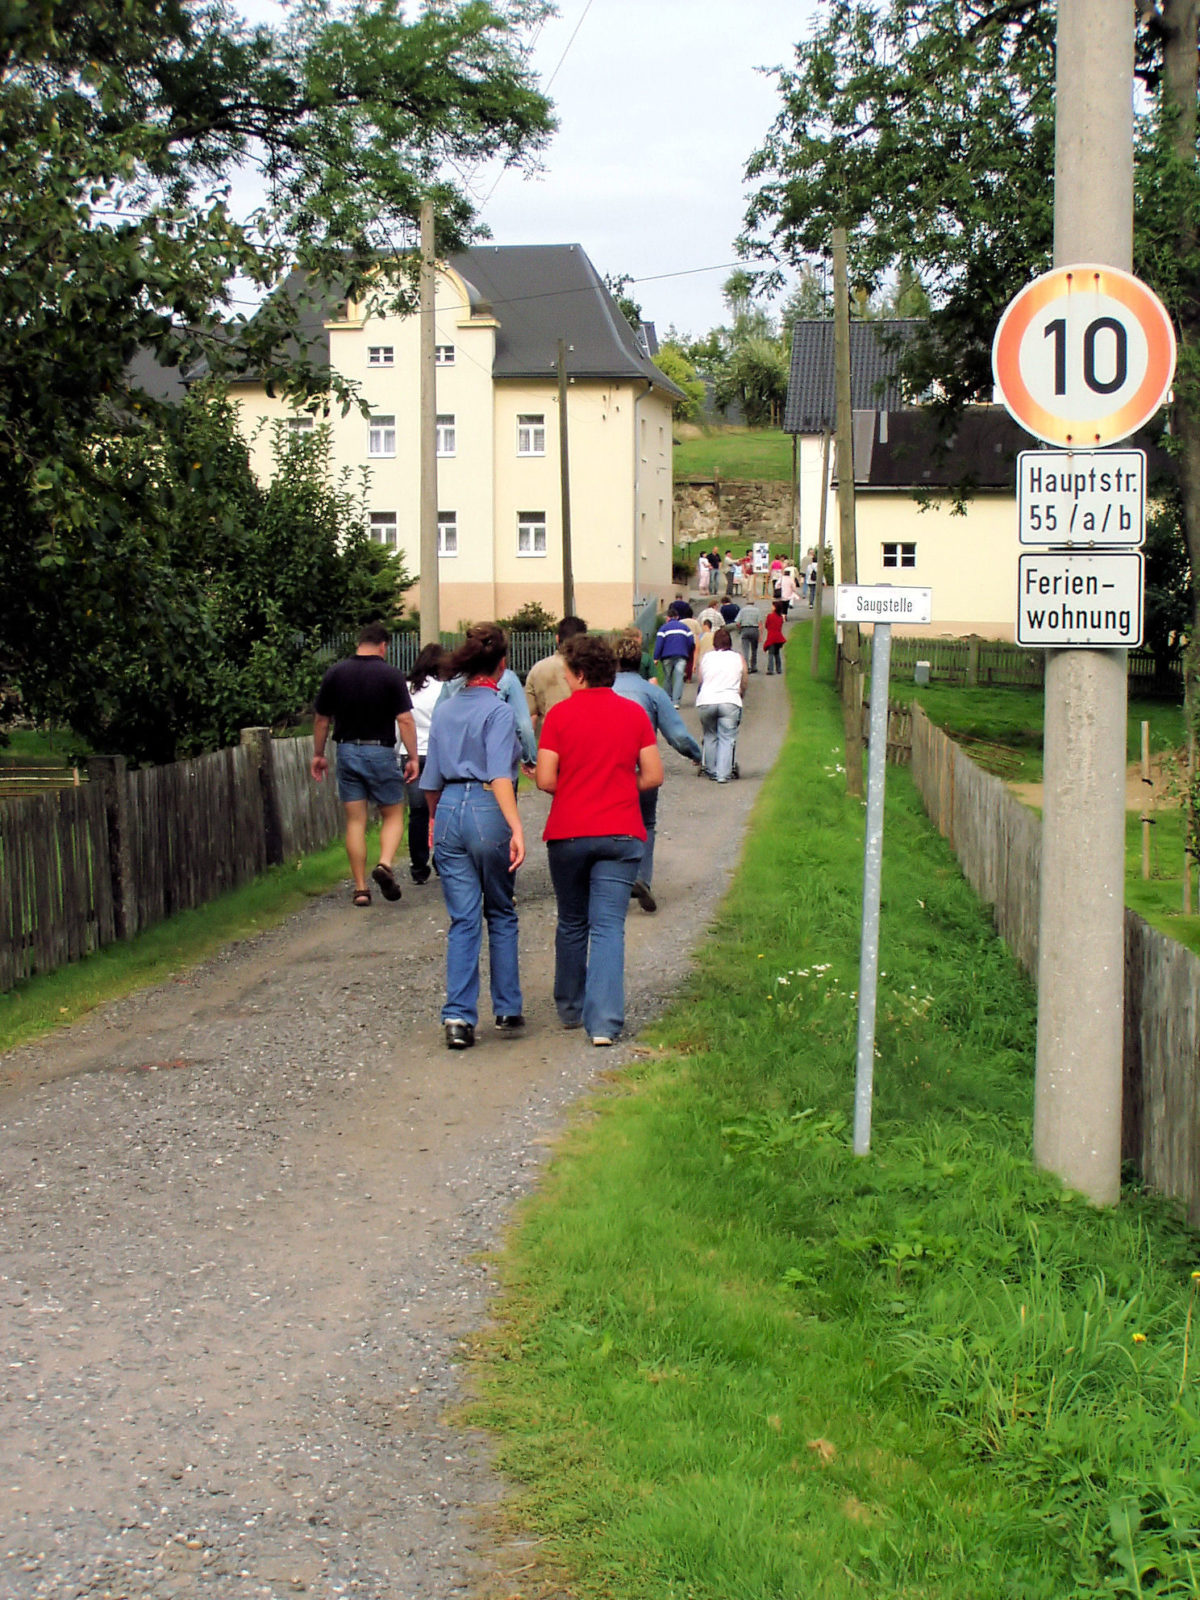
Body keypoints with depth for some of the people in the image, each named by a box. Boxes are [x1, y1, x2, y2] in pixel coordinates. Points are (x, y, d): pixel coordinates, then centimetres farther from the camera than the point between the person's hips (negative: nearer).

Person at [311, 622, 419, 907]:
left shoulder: (335, 673, 3)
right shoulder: (391, 675, -6)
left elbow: (321, 719, 7)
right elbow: (405, 720, -11)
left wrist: (318, 754, 18)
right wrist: (413, 757, -6)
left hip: (347, 752, 3)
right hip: (380, 751, -3)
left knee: (355, 820, 6)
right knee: (393, 814, 10)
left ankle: (360, 888, 5)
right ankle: (385, 864, -16)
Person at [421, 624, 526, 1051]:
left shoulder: (443, 710, 9)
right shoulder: (498, 710, -9)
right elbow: (500, 775, -21)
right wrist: (516, 827, -27)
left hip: (449, 810, 4)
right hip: (488, 812, -4)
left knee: (463, 920, 6)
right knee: (501, 914, 13)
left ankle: (458, 1015, -4)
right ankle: (507, 1010, 20)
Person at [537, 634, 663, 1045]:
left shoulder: (559, 714, -4)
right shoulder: (635, 714, 2)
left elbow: (545, 780, -7)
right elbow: (653, 776, 1)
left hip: (568, 833, 0)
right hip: (621, 833, 1)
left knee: (572, 924, 16)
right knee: (609, 926, -2)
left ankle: (570, 1008, 29)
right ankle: (603, 1021, -12)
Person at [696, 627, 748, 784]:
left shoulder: (706, 657, 15)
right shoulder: (739, 658, 14)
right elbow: (743, 687, 17)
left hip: (706, 701, 1)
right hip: (730, 701, -1)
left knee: (710, 736, 15)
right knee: (727, 738, -1)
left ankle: (711, 771, 17)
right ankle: (723, 774, -10)